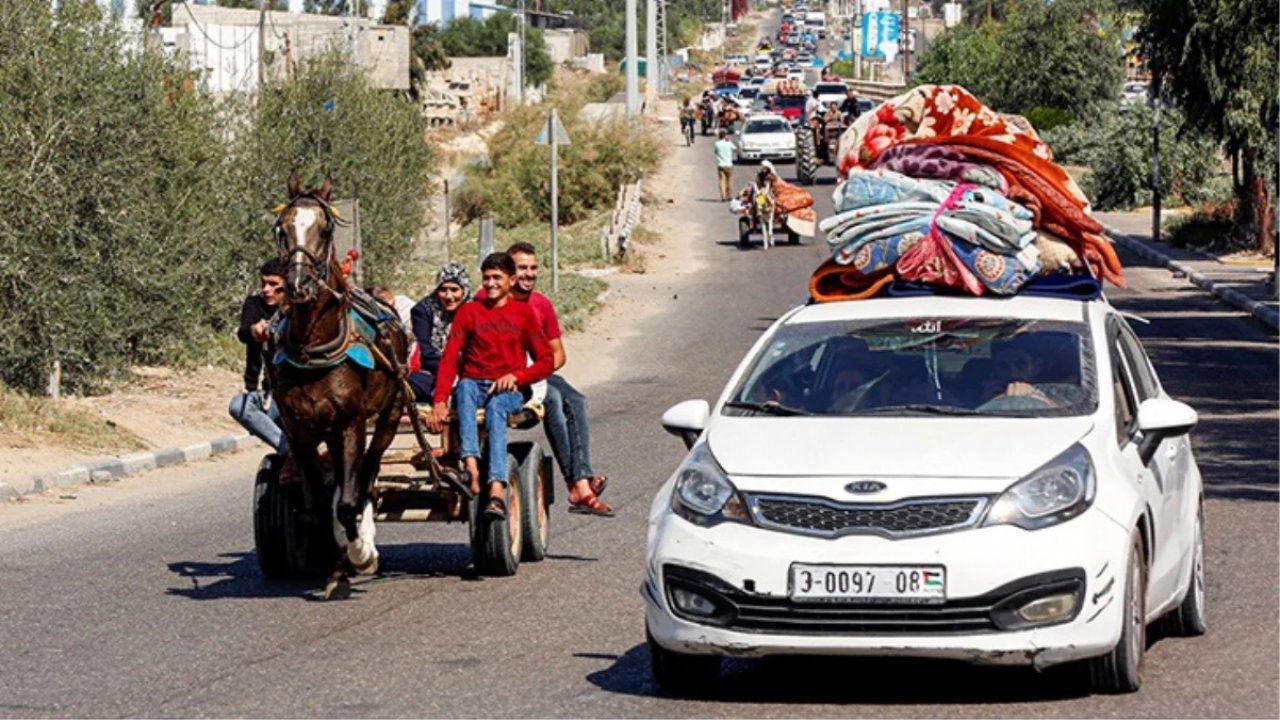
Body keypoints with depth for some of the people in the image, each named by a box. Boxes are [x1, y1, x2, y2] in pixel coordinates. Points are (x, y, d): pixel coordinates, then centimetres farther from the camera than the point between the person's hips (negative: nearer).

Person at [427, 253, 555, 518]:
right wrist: (440, 401, -14)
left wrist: (516, 376, -12)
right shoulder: (468, 312, 12)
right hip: (474, 385, 1)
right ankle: (471, 465, -54)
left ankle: (497, 491, -54)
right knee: (465, 387, -36)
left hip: (508, 391, -1)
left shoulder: (523, 313, 12)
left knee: (495, 406, -37)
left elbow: (546, 361, 8)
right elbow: (449, 358, 1)